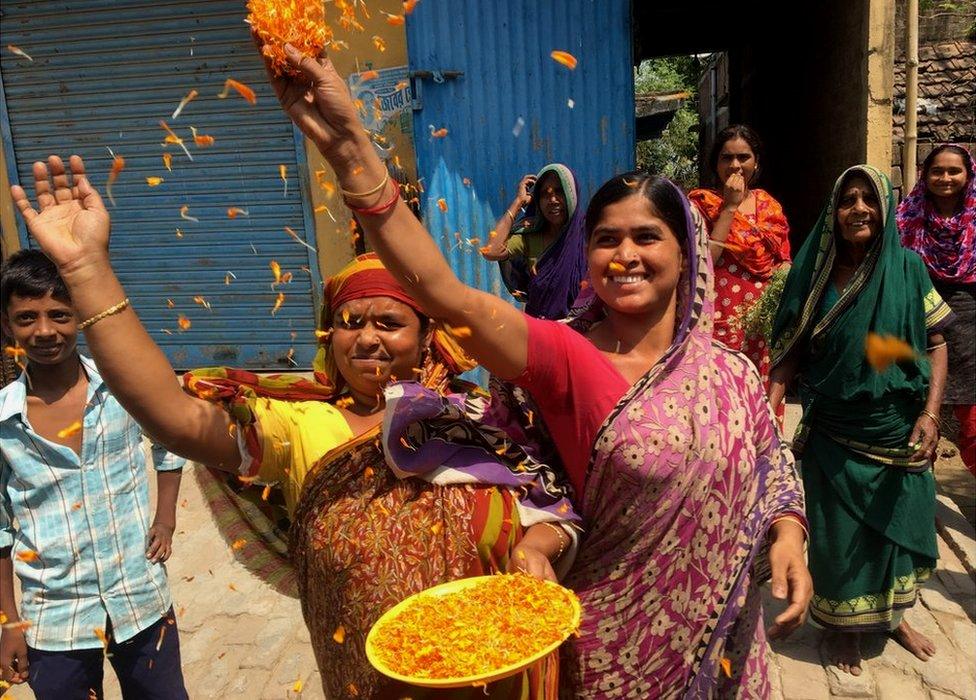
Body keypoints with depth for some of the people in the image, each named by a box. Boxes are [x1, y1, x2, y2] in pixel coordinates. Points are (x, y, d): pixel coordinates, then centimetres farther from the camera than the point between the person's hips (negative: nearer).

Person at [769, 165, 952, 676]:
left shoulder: (907, 269, -5)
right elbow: (791, 350, -6)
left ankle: (891, 614, 41)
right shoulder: (814, 273, -6)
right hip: (834, 433, -1)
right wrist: (769, 405, -19)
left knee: (897, 522, 17)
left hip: (899, 431, 1)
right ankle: (844, 625, 33)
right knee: (840, 530, 10)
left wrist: (930, 412, -11)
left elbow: (935, 344, -1)